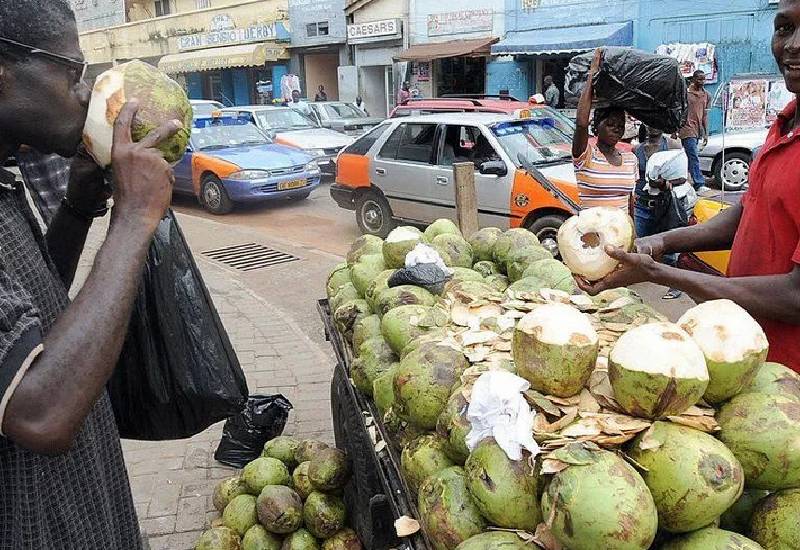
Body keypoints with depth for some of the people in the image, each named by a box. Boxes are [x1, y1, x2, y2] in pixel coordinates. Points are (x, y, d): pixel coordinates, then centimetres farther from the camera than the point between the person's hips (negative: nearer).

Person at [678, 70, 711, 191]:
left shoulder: (706, 95, 12)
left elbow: (705, 116, 14)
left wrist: (706, 134, 11)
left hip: (698, 130, 6)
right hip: (687, 129, -6)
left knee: (690, 157, 10)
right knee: (694, 157, -11)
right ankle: (700, 184, -14)